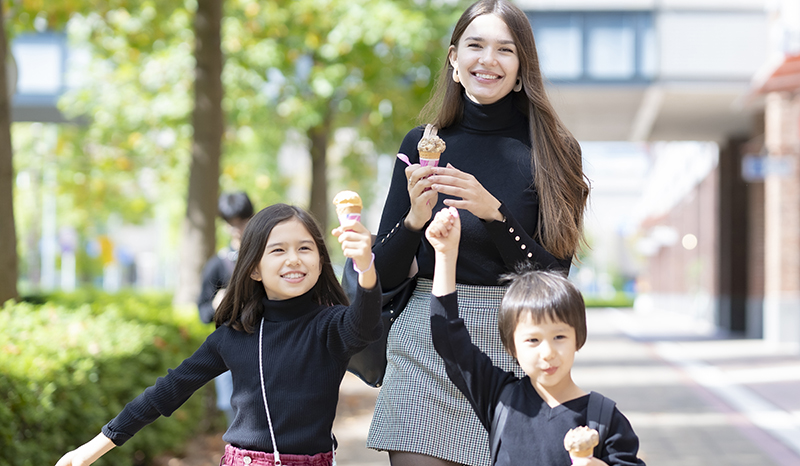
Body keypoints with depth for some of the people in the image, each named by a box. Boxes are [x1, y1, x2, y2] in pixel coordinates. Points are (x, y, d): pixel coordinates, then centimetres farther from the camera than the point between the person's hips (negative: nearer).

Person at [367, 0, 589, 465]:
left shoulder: (553, 152, -1)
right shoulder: (423, 144, 5)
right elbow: (384, 276, 6)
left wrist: (493, 212, -19)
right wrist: (416, 216, -13)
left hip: (513, 350, -1)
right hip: (425, 345, 1)